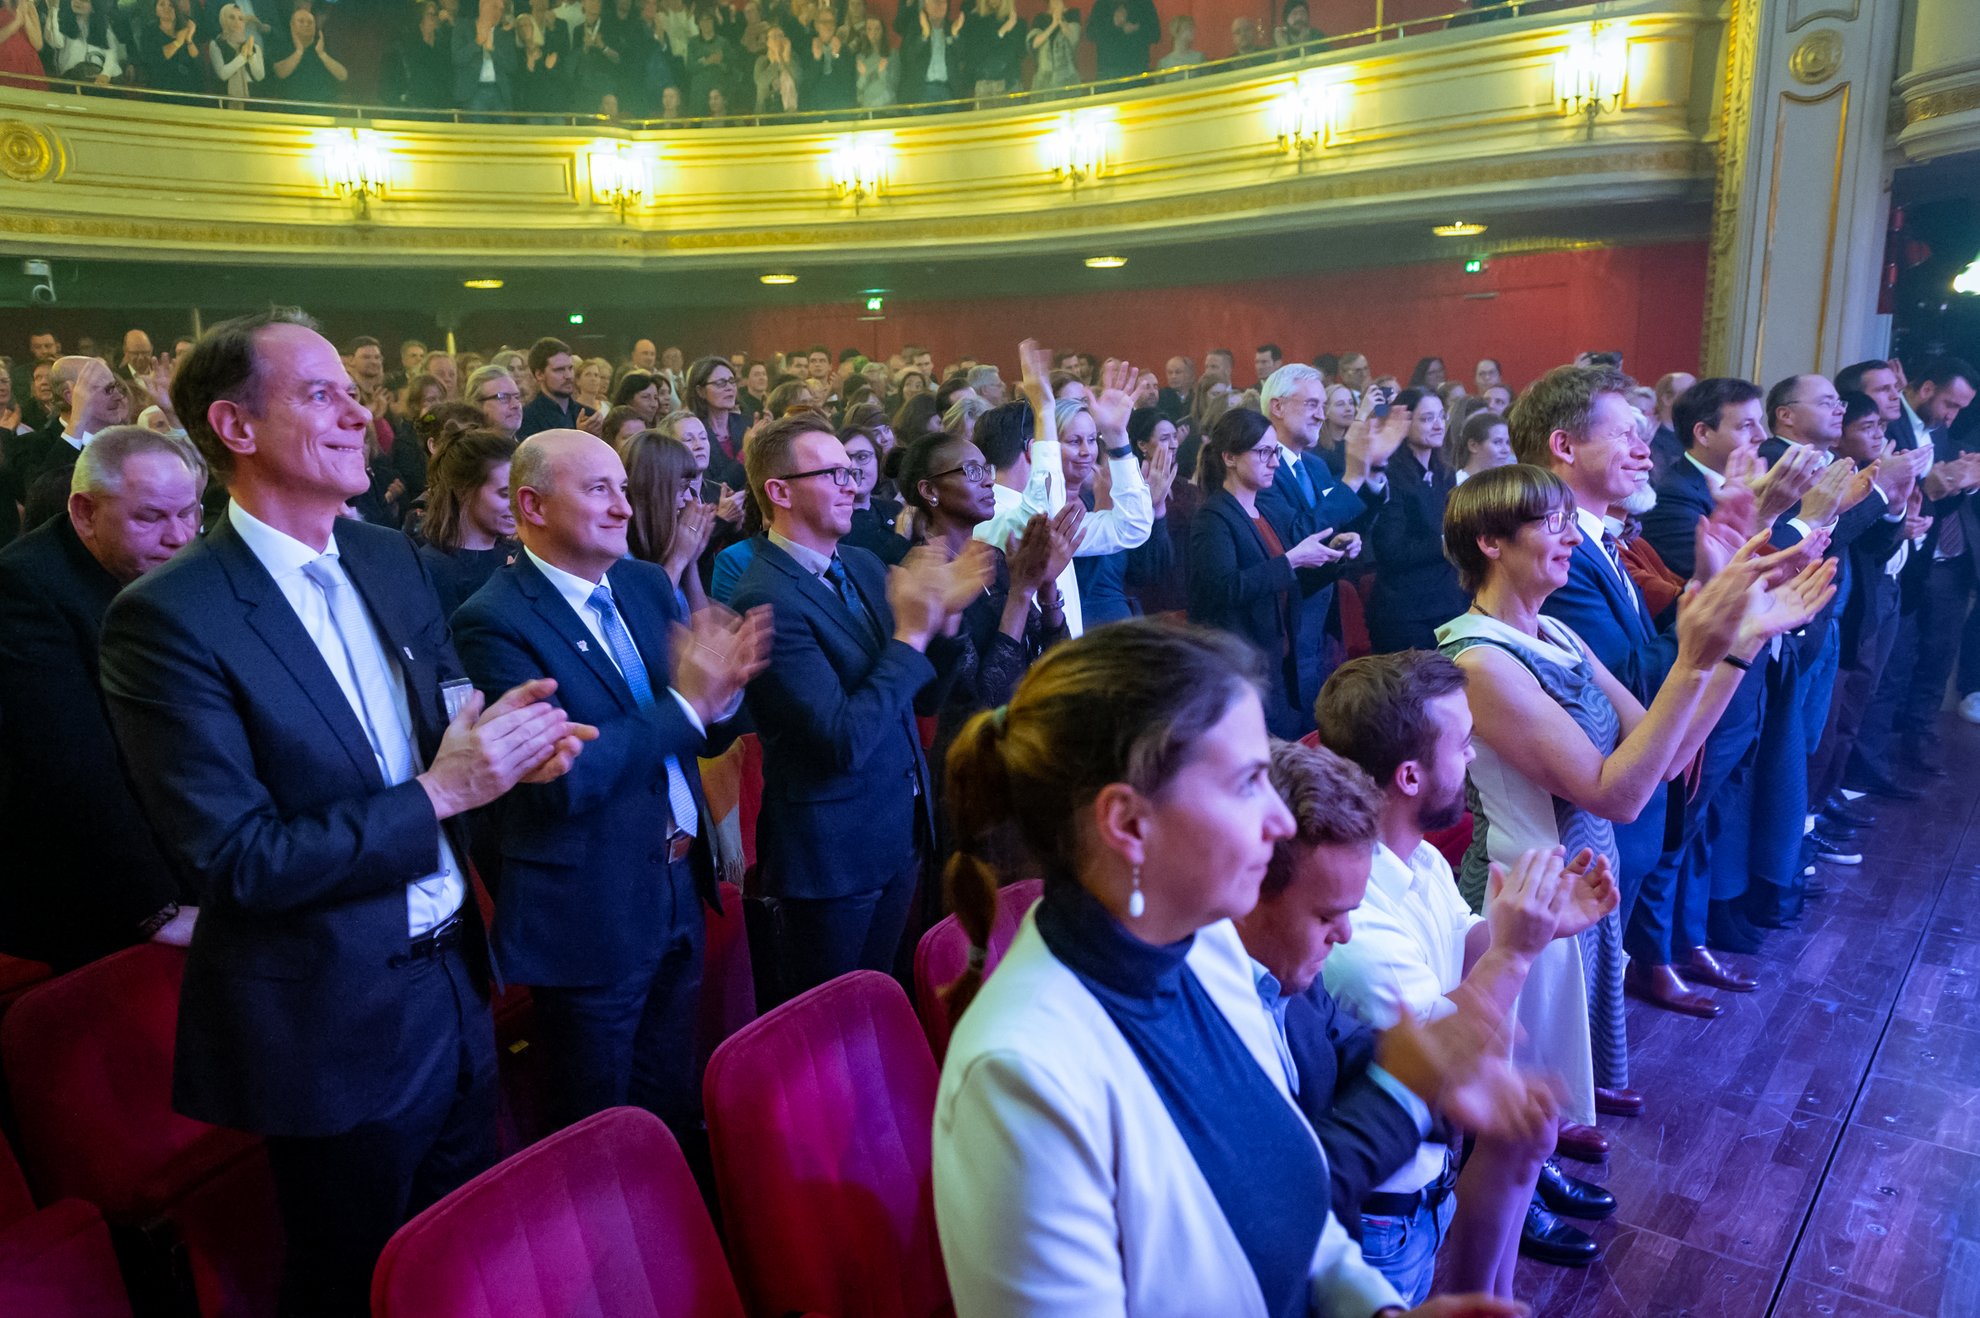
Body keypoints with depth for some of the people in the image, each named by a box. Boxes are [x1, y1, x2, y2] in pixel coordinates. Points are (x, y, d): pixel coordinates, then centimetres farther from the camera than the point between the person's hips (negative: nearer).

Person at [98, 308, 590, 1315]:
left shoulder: (389, 558, 2)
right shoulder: (168, 617, -19)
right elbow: (231, 857, -20)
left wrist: (508, 743, -11)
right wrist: (435, 797, -24)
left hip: (453, 985, 6)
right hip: (335, 1031, -6)